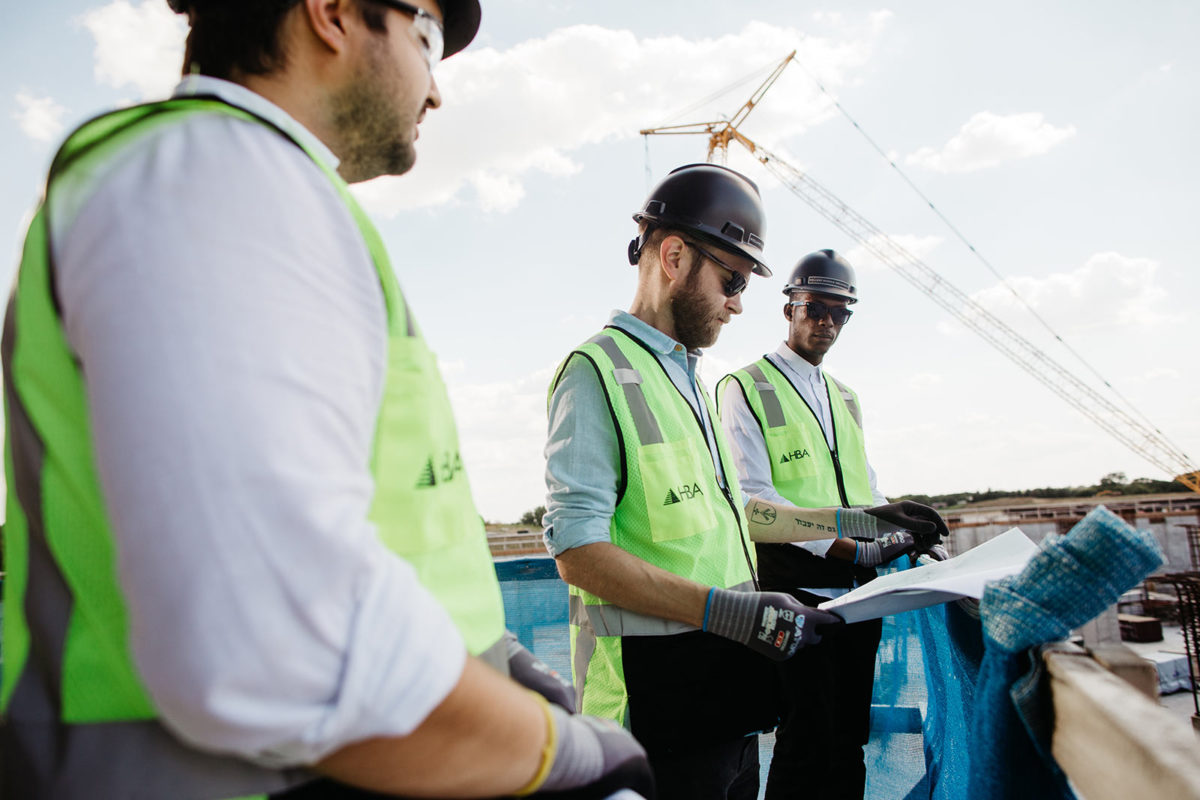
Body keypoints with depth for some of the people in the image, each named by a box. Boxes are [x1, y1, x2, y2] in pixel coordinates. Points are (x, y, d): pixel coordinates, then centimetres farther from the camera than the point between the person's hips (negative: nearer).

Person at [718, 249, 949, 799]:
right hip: (795, 592, -7)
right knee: (805, 743, -1)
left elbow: (867, 493, 20)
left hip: (857, 590, 7)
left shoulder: (846, 399, 19)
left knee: (849, 738, 14)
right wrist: (855, 547, -22)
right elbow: (754, 498, -15)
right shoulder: (744, 388, -4)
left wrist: (913, 537, -1)